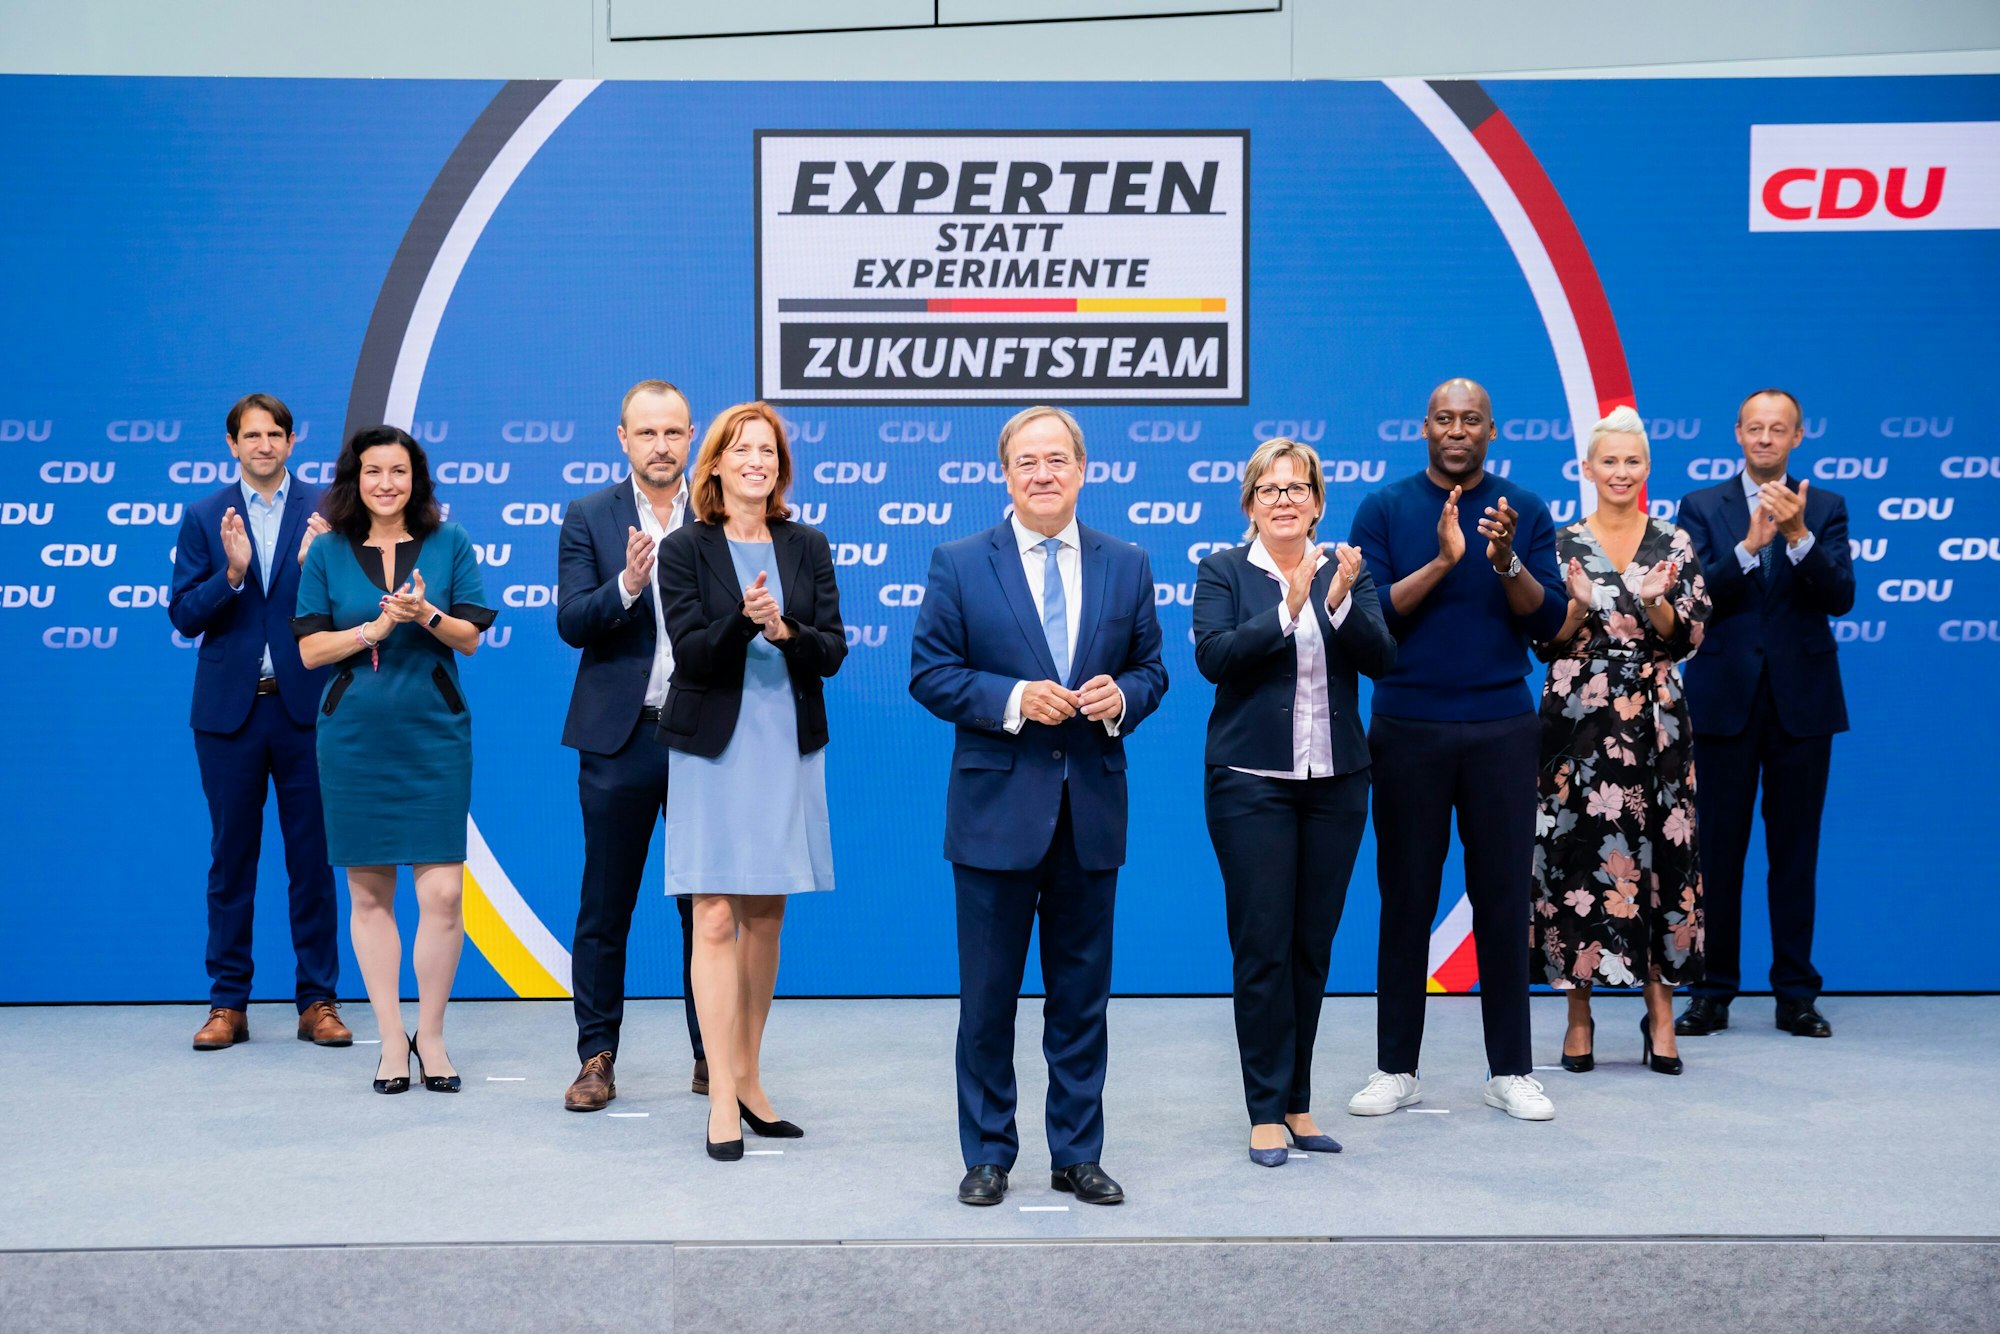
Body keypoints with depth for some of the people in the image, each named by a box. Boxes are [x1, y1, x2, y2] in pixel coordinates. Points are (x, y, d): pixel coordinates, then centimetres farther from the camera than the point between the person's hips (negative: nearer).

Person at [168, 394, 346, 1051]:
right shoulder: (205, 517, 6)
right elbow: (184, 616, 0)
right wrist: (232, 573, -16)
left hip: (305, 707, -1)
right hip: (229, 710, 1)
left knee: (313, 859, 3)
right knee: (230, 859, 8)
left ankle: (318, 1002, 11)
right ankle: (228, 1005, 15)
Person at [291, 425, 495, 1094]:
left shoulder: (449, 543, 5)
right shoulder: (328, 552, 6)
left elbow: (470, 637, 2)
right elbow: (309, 649, 2)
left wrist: (427, 614, -16)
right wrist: (377, 626, -11)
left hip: (434, 733, -1)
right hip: (354, 737, 1)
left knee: (443, 892, -7)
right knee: (368, 890, 5)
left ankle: (430, 1035, 9)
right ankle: (391, 1039, 16)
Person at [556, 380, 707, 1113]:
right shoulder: (588, 518, 4)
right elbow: (571, 623, -6)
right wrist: (626, 585, -23)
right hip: (620, 737, 0)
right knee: (604, 906, 6)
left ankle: (712, 1054, 18)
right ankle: (596, 1056, 16)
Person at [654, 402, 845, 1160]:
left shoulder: (808, 549, 8)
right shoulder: (685, 550, -1)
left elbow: (833, 651, 1)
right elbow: (691, 653, -10)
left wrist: (786, 630, -18)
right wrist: (743, 619, -27)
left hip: (789, 747, 3)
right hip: (715, 749, -3)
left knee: (766, 919, 9)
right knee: (717, 918, -7)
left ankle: (748, 1079, 20)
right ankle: (722, 1097, -3)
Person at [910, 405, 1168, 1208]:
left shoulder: (1126, 566, 8)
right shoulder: (959, 565, 0)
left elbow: (1150, 667, 11)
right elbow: (930, 675, -4)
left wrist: (1121, 697, -11)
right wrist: (1012, 699, -17)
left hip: (1092, 812, 3)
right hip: (996, 810, -2)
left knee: (1083, 993, 10)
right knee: (988, 994, 6)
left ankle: (1077, 1155, 22)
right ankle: (987, 1156, 20)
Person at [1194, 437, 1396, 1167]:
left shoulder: (1346, 571, 8)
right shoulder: (1223, 572, 1)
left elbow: (1380, 660, -4)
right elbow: (1214, 656, -14)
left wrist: (1341, 604, -21)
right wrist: (1286, 610, -24)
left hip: (1336, 780, 3)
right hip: (1252, 780, -3)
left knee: (1313, 945, 8)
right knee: (1262, 946, -3)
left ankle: (1297, 1101, 20)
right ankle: (1266, 1110, 6)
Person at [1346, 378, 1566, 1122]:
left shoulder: (1524, 511, 5)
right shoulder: (1384, 510, 2)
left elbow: (1549, 622, -1)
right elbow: (1369, 616, -7)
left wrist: (1506, 562, -18)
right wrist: (1441, 562, -18)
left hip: (1501, 730, 1)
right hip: (1407, 730, -1)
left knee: (1502, 898, 4)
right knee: (1405, 898, 5)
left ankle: (1510, 1070, 15)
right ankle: (1396, 1068, 15)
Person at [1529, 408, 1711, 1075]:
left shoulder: (1675, 545, 7)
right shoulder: (1560, 545, 4)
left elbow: (1689, 639, 2)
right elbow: (1544, 643, 2)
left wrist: (1655, 603, -15)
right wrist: (1578, 604, -15)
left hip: (1655, 723, 1)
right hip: (1578, 720, -1)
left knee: (1661, 852, 0)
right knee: (1577, 851, -1)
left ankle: (1660, 1013, 9)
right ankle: (1579, 1015, 10)